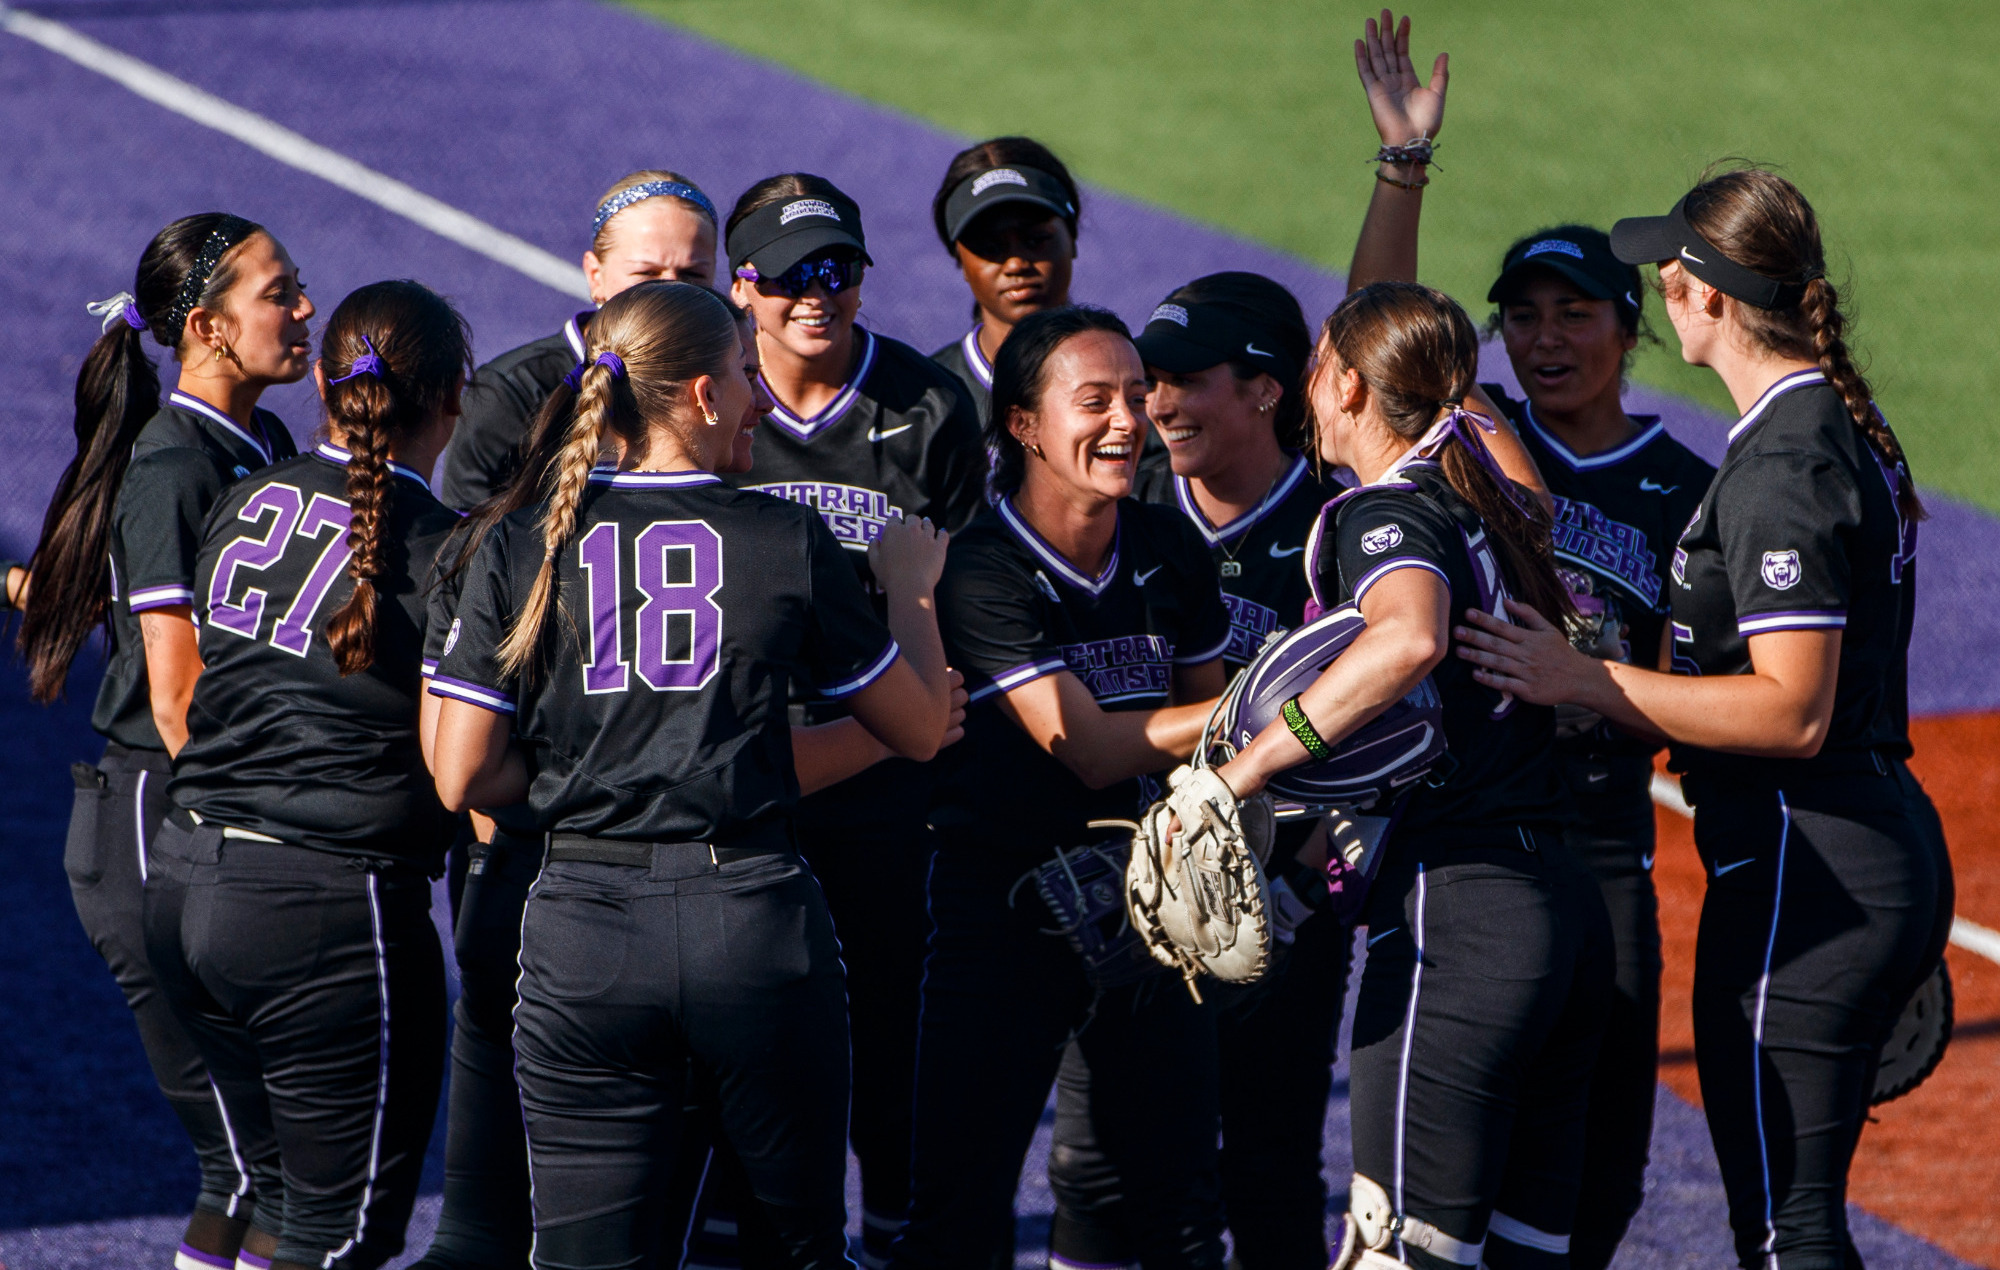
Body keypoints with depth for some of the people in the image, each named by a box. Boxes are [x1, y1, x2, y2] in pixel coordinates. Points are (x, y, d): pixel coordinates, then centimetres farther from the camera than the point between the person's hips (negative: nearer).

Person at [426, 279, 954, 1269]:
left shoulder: (521, 551, 0)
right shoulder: (787, 540, -2)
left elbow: (461, 778, 0)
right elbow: (919, 728, 9)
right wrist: (910, 585, 25)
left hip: (583, 930, 1)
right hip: (756, 919, -1)